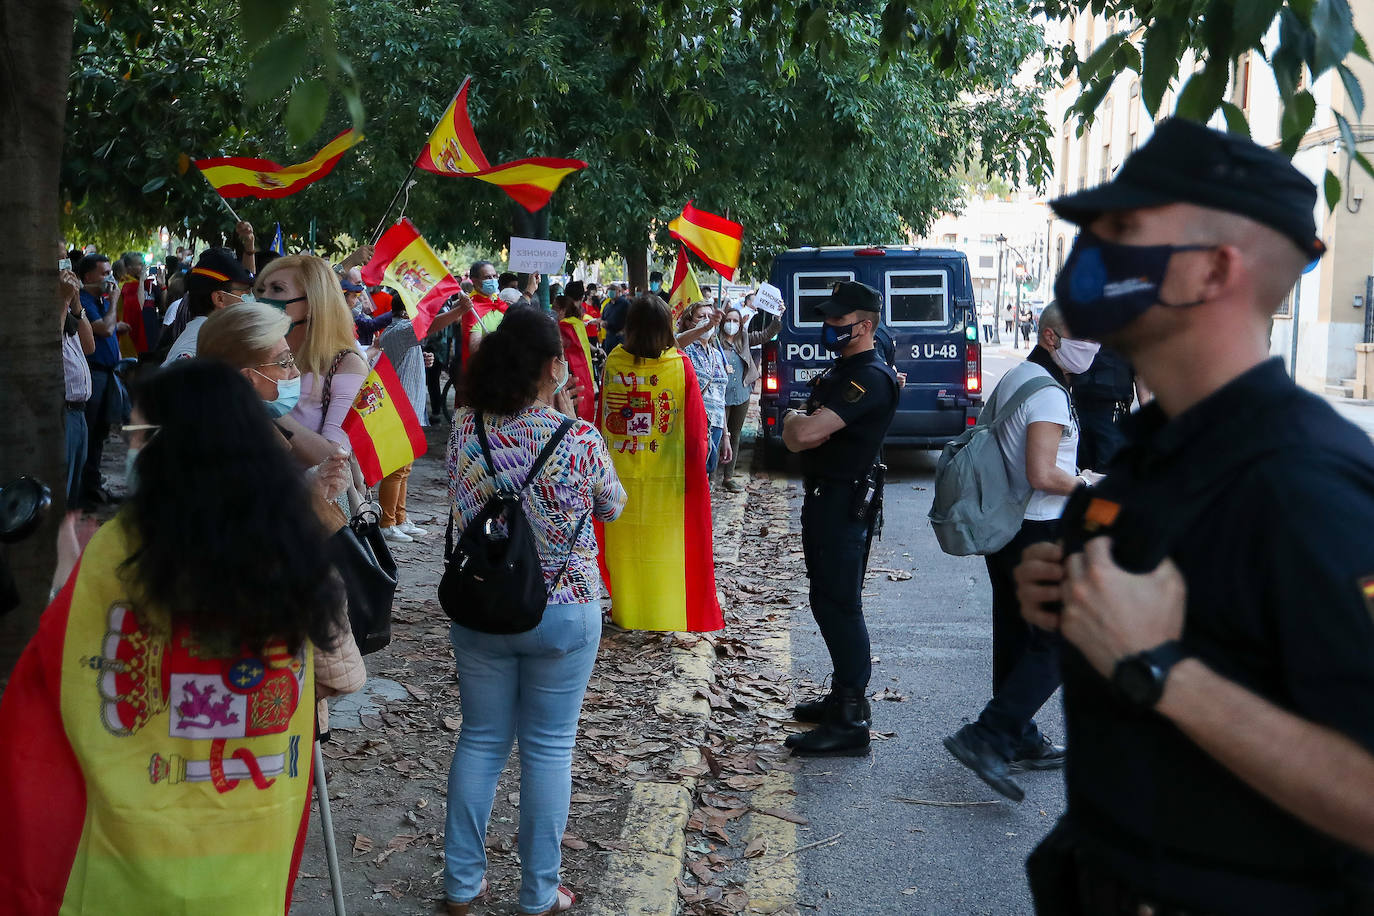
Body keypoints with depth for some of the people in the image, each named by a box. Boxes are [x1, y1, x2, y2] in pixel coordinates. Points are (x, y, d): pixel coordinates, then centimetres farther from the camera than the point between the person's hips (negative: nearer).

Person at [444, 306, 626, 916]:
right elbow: (612, 507, 1)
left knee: (481, 741, 17)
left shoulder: (464, 430, -9)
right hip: (564, 613, -3)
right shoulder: (579, 440, -18)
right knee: (548, 749, 11)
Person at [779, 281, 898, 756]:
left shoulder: (870, 378, -18)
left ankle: (850, 721, -4)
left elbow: (804, 433, -28)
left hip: (845, 501, -11)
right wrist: (800, 425, -11)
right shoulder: (841, 371, 16)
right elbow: (798, 438, 12)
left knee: (839, 605, -8)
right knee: (828, 601, 17)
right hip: (824, 498, 11)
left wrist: (794, 420, -5)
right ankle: (843, 696, 30)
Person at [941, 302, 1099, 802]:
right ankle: (986, 738, -9)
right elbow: (1043, 475, -25)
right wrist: (1087, 485, -8)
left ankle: (1020, 742, 24)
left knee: (1016, 638, 15)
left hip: (1003, 528, 10)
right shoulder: (1050, 394, -18)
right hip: (1040, 533, -10)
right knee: (1055, 644, -5)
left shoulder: (1012, 381, 14)